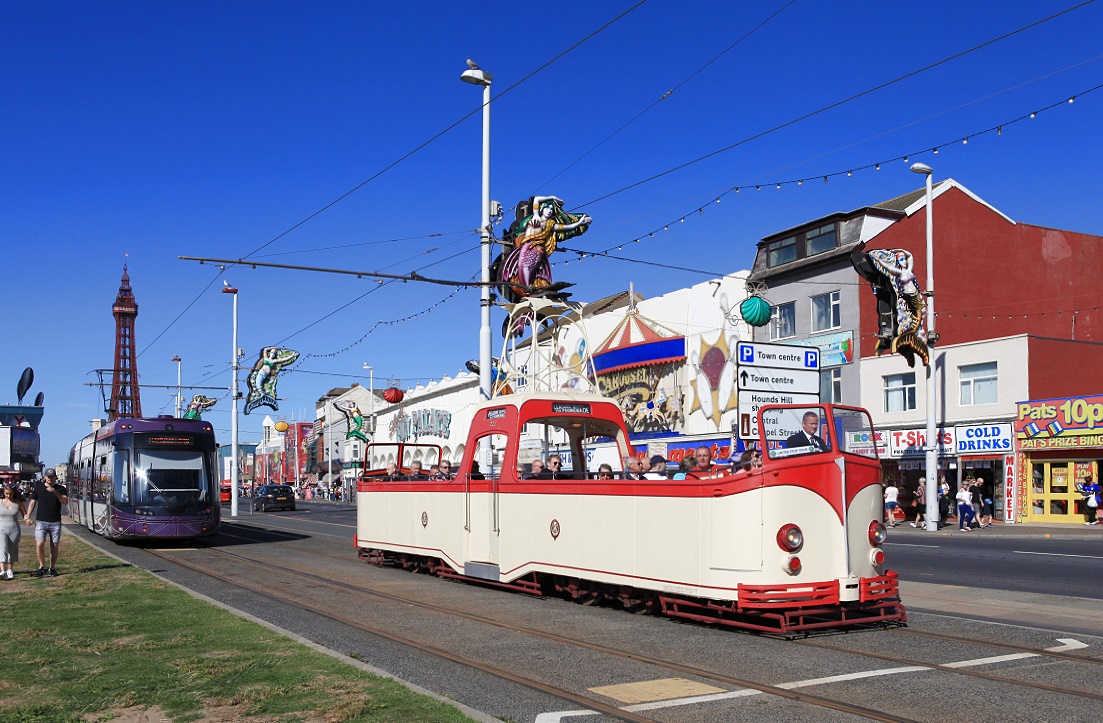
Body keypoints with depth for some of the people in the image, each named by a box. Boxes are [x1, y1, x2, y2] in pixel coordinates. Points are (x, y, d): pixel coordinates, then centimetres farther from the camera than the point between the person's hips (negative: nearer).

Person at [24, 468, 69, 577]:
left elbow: (65, 502, -11)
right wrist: (27, 517, 2)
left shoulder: (61, 489, 4)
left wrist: (55, 492, -24)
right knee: (39, 544, -14)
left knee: (55, 546, 3)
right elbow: (32, 503, 12)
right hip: (41, 522, 0)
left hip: (55, 522, 0)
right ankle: (42, 567, 1)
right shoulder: (38, 488, 7)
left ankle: (52, 568, 16)